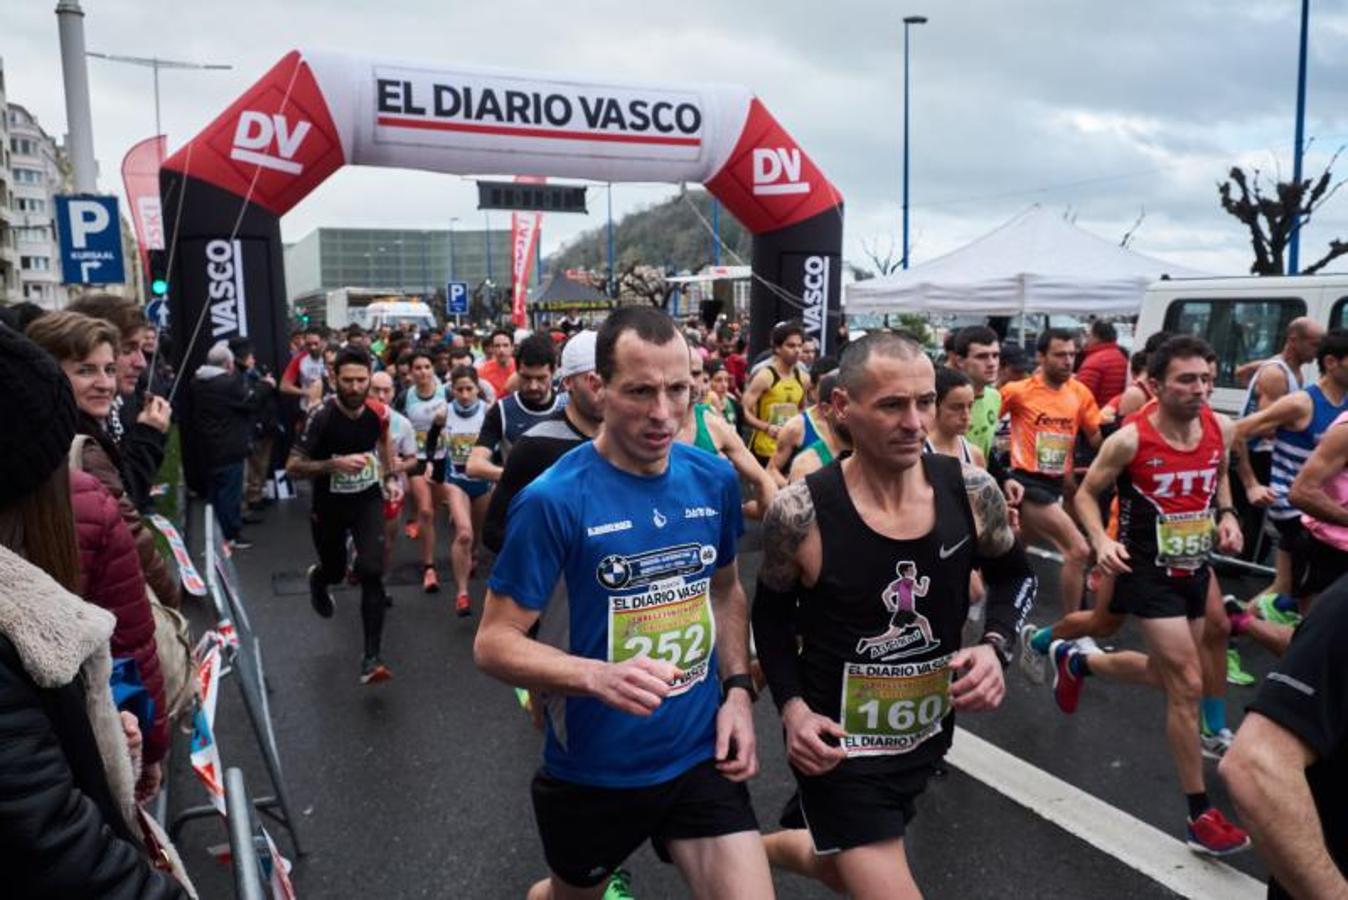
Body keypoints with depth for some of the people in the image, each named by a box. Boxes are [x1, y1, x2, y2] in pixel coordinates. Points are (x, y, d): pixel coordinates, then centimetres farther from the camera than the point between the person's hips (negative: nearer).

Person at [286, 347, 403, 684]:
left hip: (368, 500, 1)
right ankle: (317, 578, 60)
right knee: (335, 571, 18)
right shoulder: (320, 416, -23)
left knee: (371, 572, -16)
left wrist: (390, 478, 6)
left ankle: (371, 658, -9)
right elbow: (292, 467, -21)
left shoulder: (379, 412, -11)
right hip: (329, 505, -1)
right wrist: (335, 465, -35)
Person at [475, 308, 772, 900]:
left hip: (700, 756, 3)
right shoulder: (554, 499, -20)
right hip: (592, 771, -2)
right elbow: (493, 643, -17)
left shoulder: (715, 479, -4)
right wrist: (599, 677, -33)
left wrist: (737, 689, -3)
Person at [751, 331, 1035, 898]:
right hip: (839, 747, -5)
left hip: (928, 739, 5)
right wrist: (792, 707, -14)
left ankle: (760, 849, 58)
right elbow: (773, 616, -2)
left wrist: (996, 647, -10)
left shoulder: (971, 491, -13)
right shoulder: (800, 514, -21)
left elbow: (1015, 575, 7)